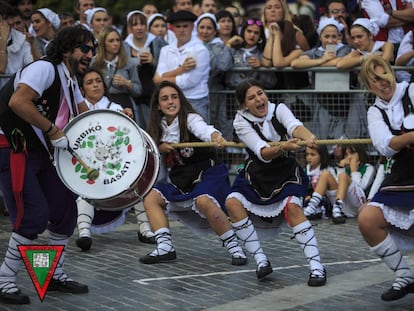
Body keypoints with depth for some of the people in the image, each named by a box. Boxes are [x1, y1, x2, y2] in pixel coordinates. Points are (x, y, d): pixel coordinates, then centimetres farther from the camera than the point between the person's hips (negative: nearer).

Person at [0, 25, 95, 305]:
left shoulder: (70, 83, 16)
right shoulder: (44, 68, -14)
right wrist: (52, 130, -24)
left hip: (41, 153, 10)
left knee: (65, 210, 9)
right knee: (35, 216, -17)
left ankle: (56, 275, 25)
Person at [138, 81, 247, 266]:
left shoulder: (190, 119, -14)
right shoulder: (160, 127, 7)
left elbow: (204, 130, -37)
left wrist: (216, 138, -61)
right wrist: (161, 148, -4)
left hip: (208, 172, -8)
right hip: (182, 179, 8)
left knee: (204, 201, -36)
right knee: (150, 196, -7)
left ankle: (234, 247, -23)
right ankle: (164, 247, -12)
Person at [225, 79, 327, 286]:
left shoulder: (278, 110, -13)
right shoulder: (241, 122, -15)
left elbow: (293, 125, -36)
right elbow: (263, 153, -28)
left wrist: (307, 136, -59)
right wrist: (283, 148, -50)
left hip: (286, 172, -1)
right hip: (256, 174, 1)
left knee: (292, 206, -26)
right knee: (233, 202, -21)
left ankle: (316, 267, -24)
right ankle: (261, 261, -13)